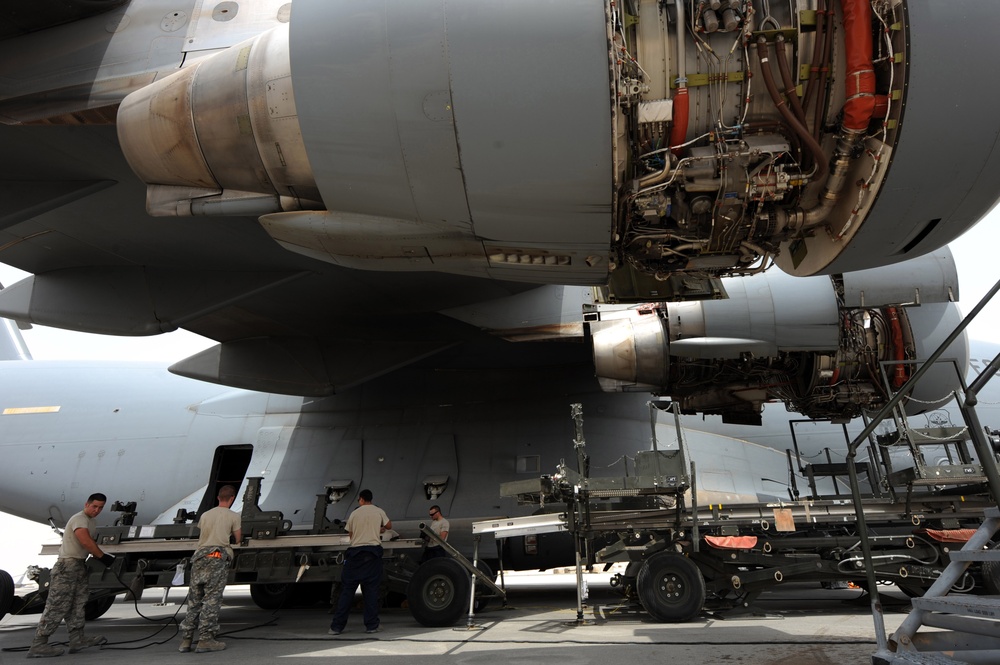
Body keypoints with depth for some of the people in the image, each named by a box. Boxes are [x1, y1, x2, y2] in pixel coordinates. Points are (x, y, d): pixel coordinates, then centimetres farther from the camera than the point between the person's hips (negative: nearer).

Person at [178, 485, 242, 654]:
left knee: (194, 600, 10)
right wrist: (241, 526, 32)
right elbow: (238, 539, 13)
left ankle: (185, 640, 10)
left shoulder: (205, 515, 20)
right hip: (217, 557, -5)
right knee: (212, 600, -5)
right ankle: (205, 639, -7)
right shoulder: (233, 516, 6)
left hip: (199, 557, 5)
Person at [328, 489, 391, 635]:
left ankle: (337, 626, 5)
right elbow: (389, 526, 22)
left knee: (347, 589, 4)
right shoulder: (379, 512, 6)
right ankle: (372, 625, 6)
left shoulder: (354, 513, 6)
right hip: (373, 551, 0)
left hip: (355, 551, 0)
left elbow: (350, 535, 13)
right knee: (371, 589, 5)